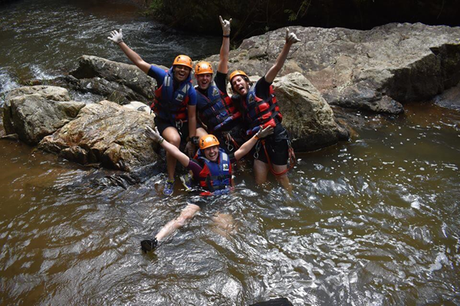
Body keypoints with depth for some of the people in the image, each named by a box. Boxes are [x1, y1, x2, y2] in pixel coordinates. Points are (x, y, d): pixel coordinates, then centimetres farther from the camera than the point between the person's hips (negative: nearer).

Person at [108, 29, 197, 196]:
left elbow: (192, 117, -12)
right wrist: (121, 43, -17)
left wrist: (191, 140, -13)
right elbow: (139, 62, -14)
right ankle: (170, 180, -20)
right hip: (163, 120, -3)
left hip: (181, 122, 3)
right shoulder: (163, 76, -13)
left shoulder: (191, 91, -13)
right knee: (174, 140, -31)